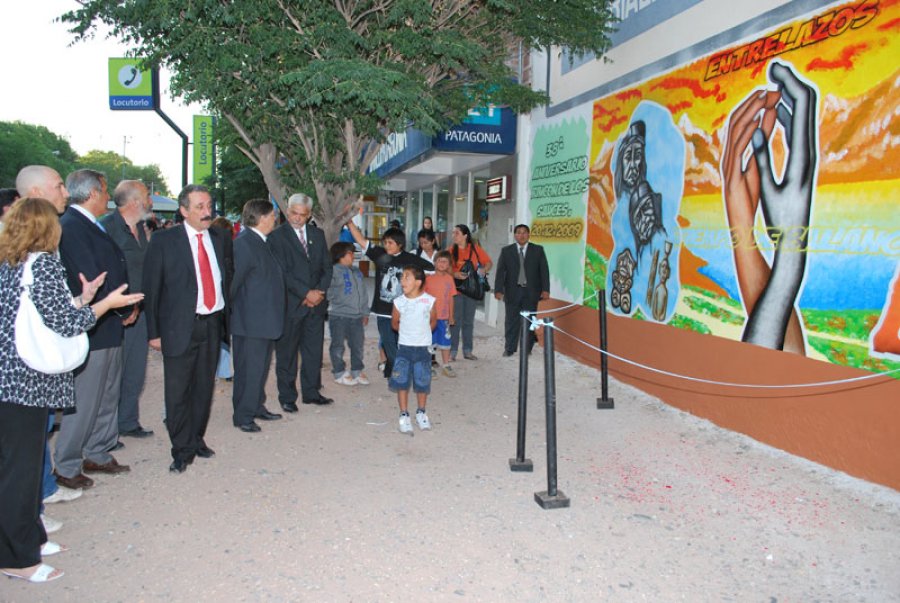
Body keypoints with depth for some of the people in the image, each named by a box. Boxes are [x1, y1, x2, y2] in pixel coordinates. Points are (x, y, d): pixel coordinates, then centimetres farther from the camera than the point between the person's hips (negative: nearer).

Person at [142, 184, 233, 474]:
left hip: (213, 323, 4)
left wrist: (227, 318, 6)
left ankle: (197, 439, 30)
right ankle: (182, 450, 15)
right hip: (180, 327, -4)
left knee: (204, 387, 13)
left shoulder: (221, 239, 8)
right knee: (178, 392, 1)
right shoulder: (163, 241, -5)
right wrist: (154, 331, -6)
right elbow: (151, 288, -3)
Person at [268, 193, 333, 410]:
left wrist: (320, 292, -4)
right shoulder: (277, 236, -4)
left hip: (316, 303, 5)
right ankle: (287, 396, 14)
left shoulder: (318, 235, 12)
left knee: (314, 350, 10)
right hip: (290, 304, -4)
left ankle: (311, 392, 22)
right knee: (287, 353, 4)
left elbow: (327, 267, 11)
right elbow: (282, 272, -11)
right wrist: (306, 293, -15)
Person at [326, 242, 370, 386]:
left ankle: (357, 371, 25)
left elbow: (363, 293, 17)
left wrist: (365, 312, 16)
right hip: (339, 316, -6)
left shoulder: (357, 272, 13)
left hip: (357, 316, 6)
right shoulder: (334, 271, -9)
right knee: (338, 345, 4)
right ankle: (339, 373, 15)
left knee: (358, 344, 12)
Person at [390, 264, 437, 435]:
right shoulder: (399, 302, -7)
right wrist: (407, 332, 7)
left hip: (422, 348, 0)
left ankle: (421, 413, 28)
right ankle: (404, 415, 13)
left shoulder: (429, 301, -9)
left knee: (422, 382, 8)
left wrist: (423, 333, 3)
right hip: (404, 347, 1)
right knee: (402, 382, 1)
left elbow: (433, 321, 7)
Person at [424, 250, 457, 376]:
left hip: (444, 316, 3)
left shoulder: (449, 278, 3)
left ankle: (446, 365, 25)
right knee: (429, 341, 5)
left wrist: (451, 316, 10)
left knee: (445, 341, 12)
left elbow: (451, 298, 7)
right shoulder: (428, 278, -5)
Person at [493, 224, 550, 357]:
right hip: (513, 291, 0)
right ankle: (509, 349, 11)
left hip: (531, 292, 0)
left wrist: (545, 289, -8)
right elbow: (500, 272, 0)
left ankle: (527, 349, 12)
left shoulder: (538, 250, 6)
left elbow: (544, 270, 1)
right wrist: (498, 290, -12)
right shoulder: (506, 251, 6)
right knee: (511, 322, 3)